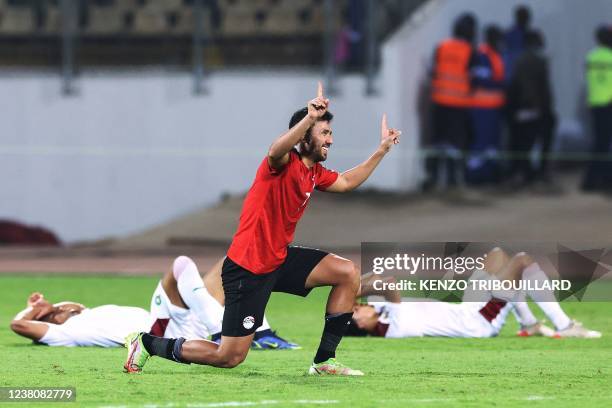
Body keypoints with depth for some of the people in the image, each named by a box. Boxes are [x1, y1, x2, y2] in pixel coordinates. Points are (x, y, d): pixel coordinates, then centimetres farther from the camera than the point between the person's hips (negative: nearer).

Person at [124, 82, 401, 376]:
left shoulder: (315, 173, 9)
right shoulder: (285, 164, -18)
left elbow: (347, 182, 30)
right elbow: (276, 151, -45)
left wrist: (382, 150, 25)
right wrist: (309, 118, -59)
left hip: (279, 260, 9)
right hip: (247, 269, -9)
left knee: (349, 274, -2)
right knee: (230, 357, -6)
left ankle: (323, 362, 3)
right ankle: (146, 344, 13)